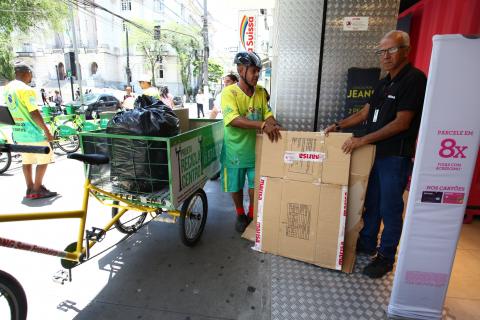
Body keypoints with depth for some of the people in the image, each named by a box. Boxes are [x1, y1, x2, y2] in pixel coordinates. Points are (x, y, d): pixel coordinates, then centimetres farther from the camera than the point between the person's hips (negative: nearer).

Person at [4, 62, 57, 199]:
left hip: (18, 131, 9)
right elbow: (34, 114, -20)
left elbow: (11, 109, 17)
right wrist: (47, 131, -15)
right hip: (33, 131, -9)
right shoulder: (26, 89, -18)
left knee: (27, 161, 14)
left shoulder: (7, 88, 10)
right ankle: (37, 190, 6)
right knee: (44, 160, 2)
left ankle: (30, 189, 21)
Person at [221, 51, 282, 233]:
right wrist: (262, 125, -37)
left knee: (256, 185, 12)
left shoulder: (260, 92, 2)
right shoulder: (229, 92, -16)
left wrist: (275, 126, -17)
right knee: (236, 186, 13)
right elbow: (234, 119, -28)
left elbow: (267, 113, 5)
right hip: (236, 149, -4)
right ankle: (240, 215, 37)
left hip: (256, 147, 4)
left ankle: (252, 215, 35)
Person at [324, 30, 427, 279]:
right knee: (371, 202, 16)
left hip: (395, 156, -8)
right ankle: (367, 243, 33)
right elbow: (364, 113, 17)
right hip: (375, 152, 8)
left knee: (390, 208, 3)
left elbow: (402, 122, -19)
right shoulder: (385, 83, 15)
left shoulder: (414, 79, -11)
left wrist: (363, 140, -21)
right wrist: (338, 125, 4)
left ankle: (386, 257, 19)